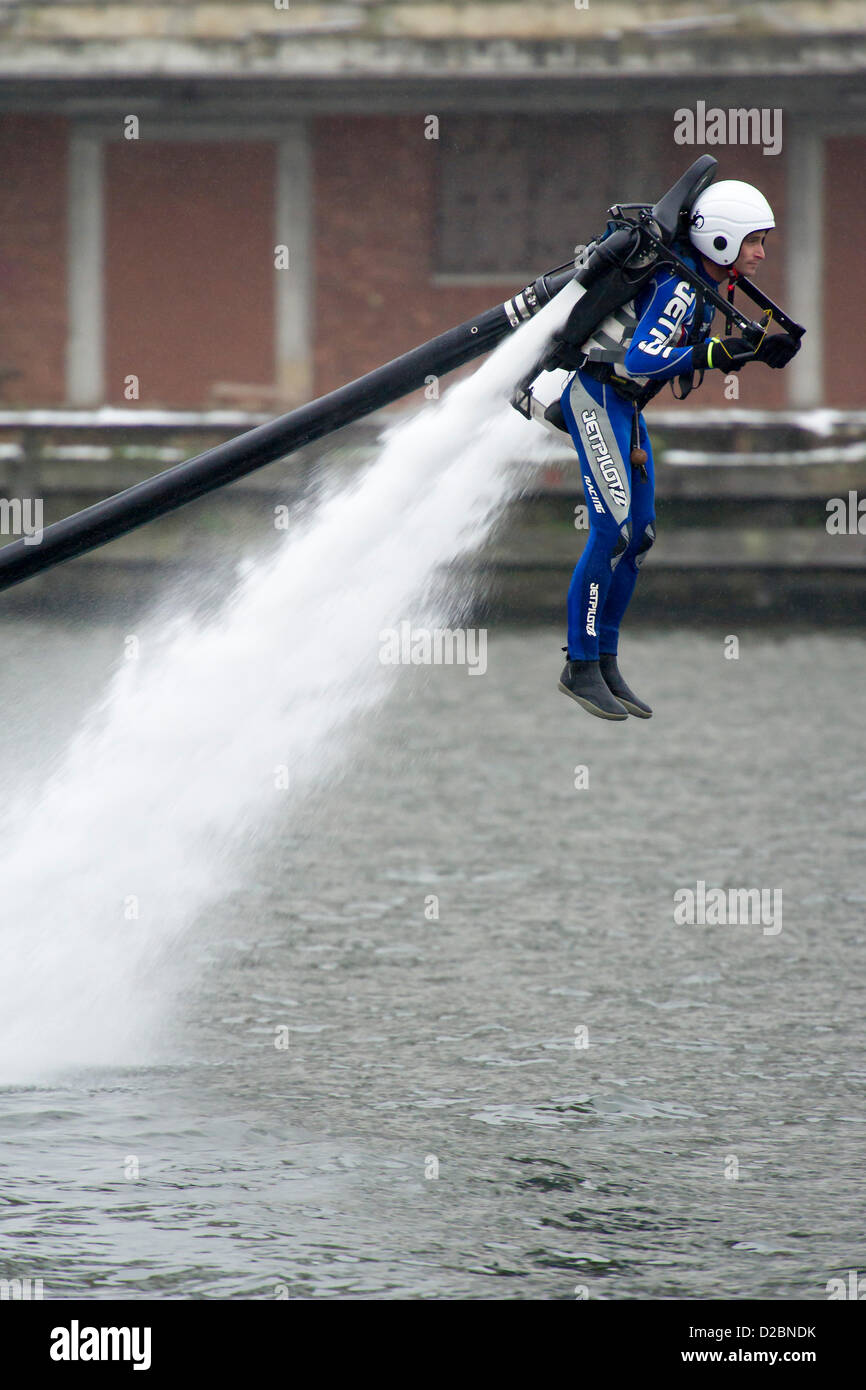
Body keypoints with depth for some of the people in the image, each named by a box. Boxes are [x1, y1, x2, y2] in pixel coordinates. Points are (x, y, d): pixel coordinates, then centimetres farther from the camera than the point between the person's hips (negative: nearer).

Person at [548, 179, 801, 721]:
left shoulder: (703, 285, 9)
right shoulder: (677, 285, -21)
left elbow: (686, 352, 18)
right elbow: (641, 360, -30)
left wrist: (760, 349, 5)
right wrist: (716, 354, -29)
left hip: (625, 405, 10)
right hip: (595, 395, -10)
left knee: (640, 534, 8)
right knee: (614, 529, -14)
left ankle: (606, 665, 14)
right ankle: (580, 669, -8)